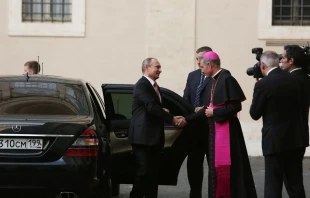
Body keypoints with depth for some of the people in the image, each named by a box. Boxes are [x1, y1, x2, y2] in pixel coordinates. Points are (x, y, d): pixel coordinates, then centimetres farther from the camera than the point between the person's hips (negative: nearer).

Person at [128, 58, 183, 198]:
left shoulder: (154, 86, 17)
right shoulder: (142, 85, -13)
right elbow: (152, 107, -22)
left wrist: (165, 113, 1)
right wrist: (172, 119, -19)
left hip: (154, 137, 9)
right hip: (143, 137, -9)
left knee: (153, 172, 8)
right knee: (144, 171, -8)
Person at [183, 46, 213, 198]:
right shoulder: (192, 76, 13)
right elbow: (185, 100, 10)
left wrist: (206, 110, -19)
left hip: (211, 126, -6)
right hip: (194, 126, 6)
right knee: (193, 162, 10)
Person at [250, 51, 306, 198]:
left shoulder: (262, 84, -14)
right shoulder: (293, 80, 4)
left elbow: (254, 114, -6)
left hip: (275, 141, -5)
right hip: (296, 139, 6)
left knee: (273, 185, 0)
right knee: (295, 184, 14)